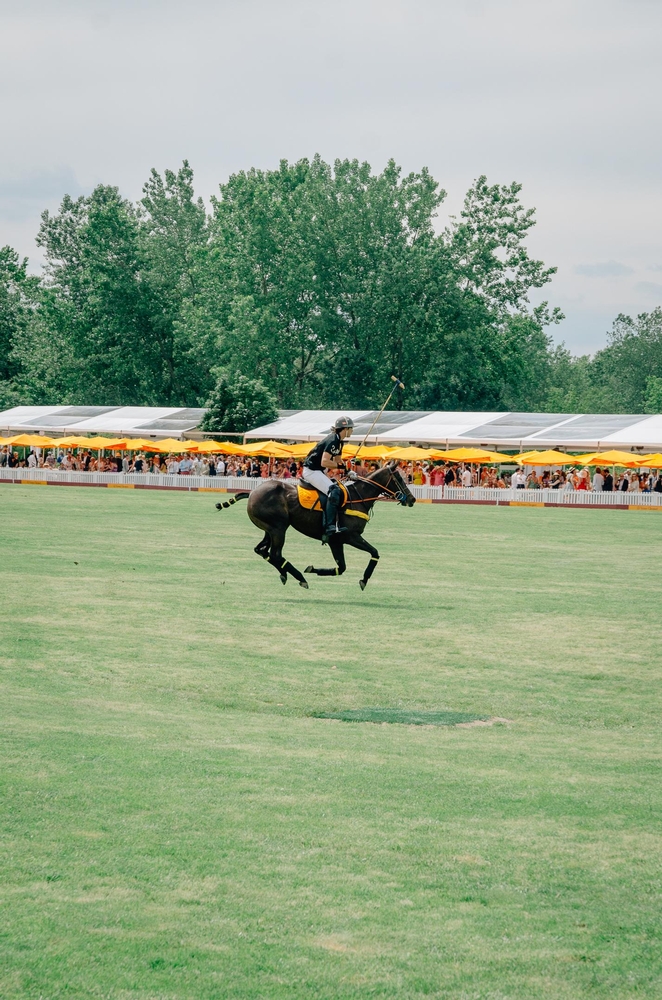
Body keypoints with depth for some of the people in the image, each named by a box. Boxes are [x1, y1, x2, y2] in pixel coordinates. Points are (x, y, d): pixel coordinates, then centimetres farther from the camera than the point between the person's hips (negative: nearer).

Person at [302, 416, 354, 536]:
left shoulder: (339, 442, 11)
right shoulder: (332, 441, -20)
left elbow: (337, 461, 19)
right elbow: (324, 462, -28)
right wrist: (340, 465, -21)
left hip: (319, 471, 11)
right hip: (311, 471, -11)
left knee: (341, 491, 7)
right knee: (334, 491, -24)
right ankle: (330, 526, -29)